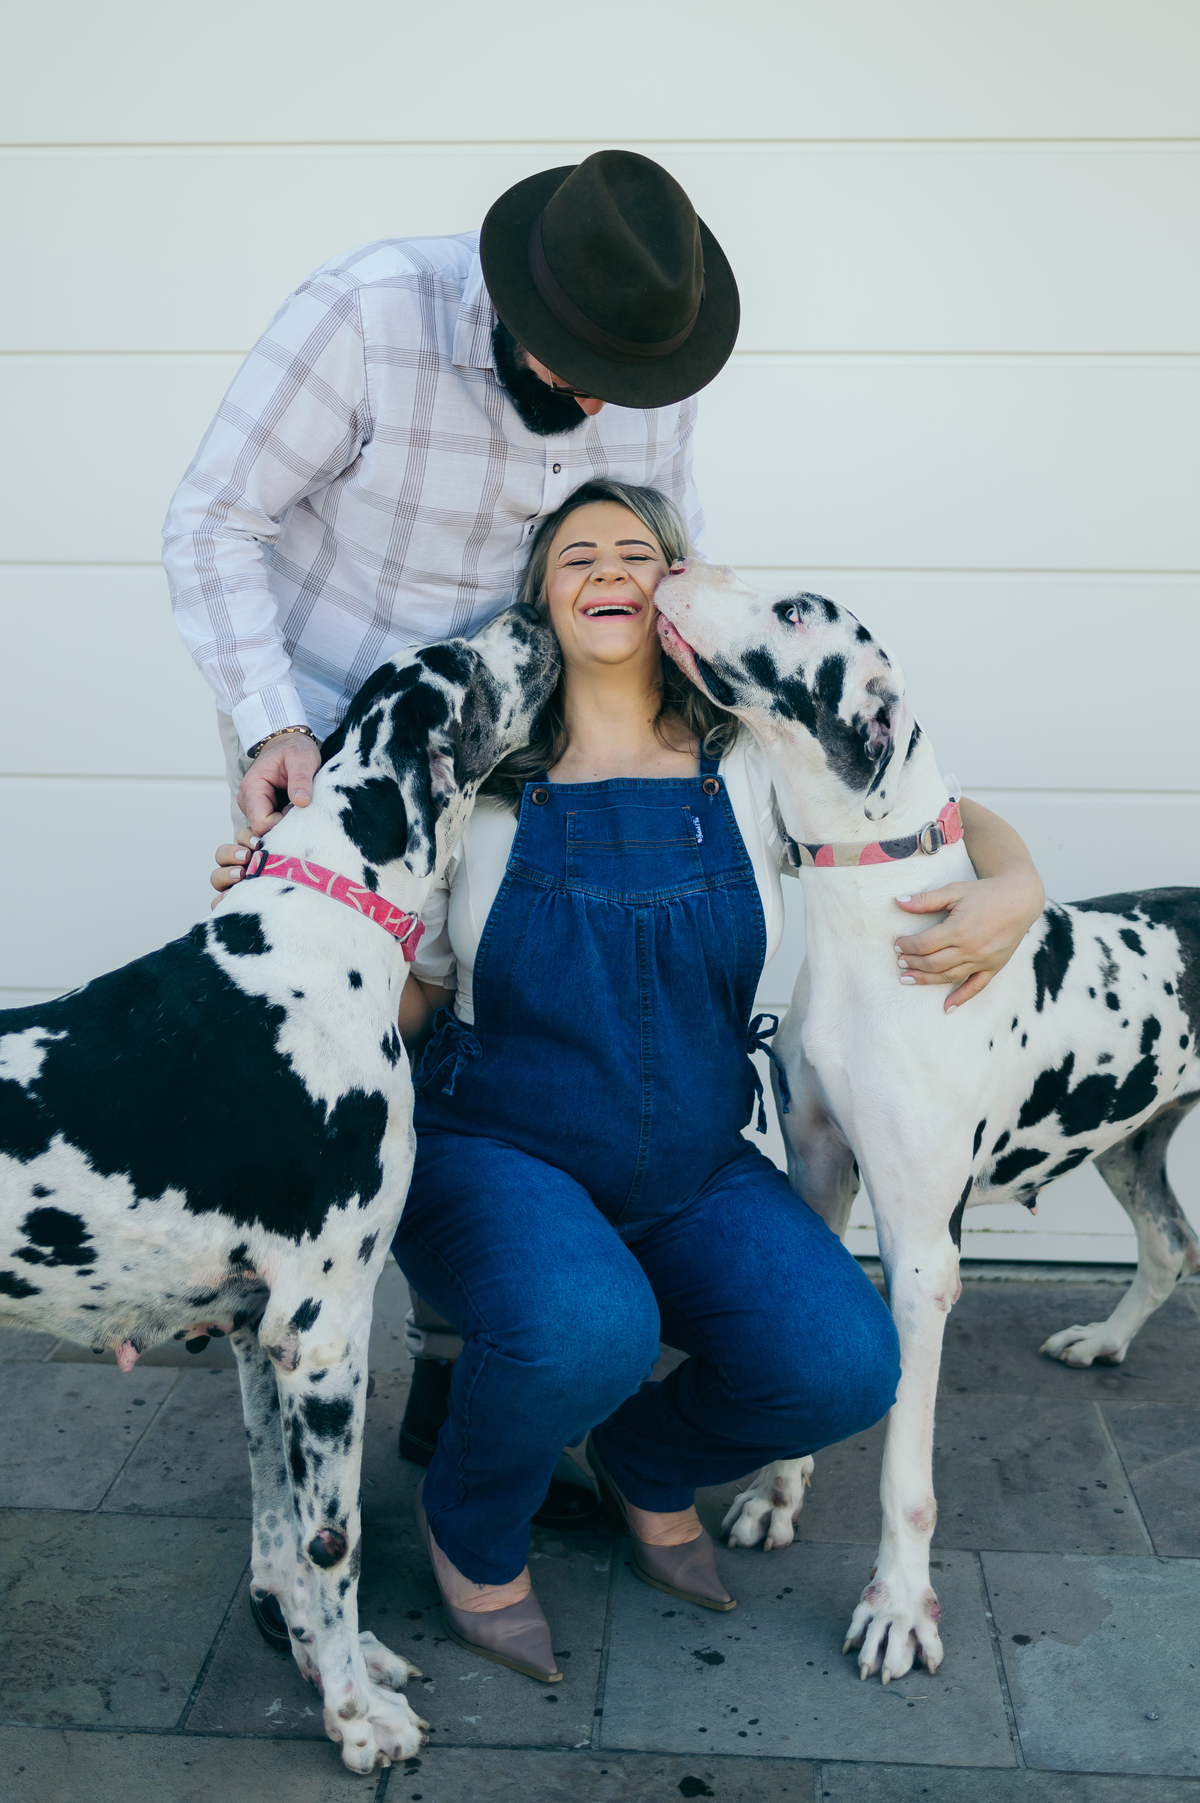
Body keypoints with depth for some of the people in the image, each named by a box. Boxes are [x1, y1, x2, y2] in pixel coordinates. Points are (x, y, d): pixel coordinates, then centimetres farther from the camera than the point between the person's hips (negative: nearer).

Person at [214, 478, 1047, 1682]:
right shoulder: (482, 781, -2)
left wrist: (1013, 888, -13)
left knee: (845, 1367, -21)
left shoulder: (753, 768, 0)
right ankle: (470, 1529, 3)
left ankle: (648, 1464, 14)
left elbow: (956, 821, 9)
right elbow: (406, 1002, 2)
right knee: (587, 1331, -35)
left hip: (697, 1175, 3)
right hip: (492, 1160, -2)